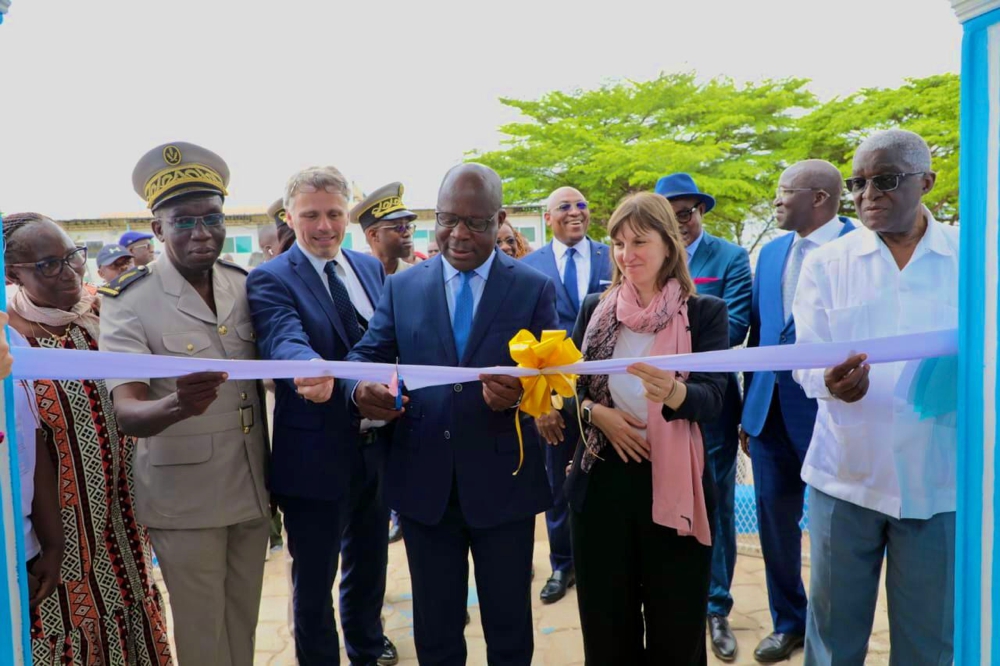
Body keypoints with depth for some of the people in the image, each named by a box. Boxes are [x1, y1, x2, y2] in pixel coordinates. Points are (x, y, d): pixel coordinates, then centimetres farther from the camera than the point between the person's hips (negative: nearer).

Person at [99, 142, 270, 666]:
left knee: (244, 621, 20)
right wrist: (177, 405, -44)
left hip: (253, 488, 4)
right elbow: (126, 412, -22)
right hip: (185, 499, -4)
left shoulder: (245, 285, 0)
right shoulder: (129, 301, -14)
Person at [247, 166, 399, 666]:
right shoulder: (270, 280, -13)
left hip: (378, 446, 6)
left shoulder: (371, 267, 5)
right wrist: (313, 371, -52)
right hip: (316, 456, -6)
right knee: (314, 578, 12)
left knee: (369, 561, 26)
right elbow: (285, 341, -32)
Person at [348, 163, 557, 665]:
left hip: (503, 482, -1)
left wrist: (521, 393, -30)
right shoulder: (401, 287, 5)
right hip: (423, 481, 2)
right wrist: (361, 390, -23)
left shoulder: (535, 288, -1)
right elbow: (367, 355, 1)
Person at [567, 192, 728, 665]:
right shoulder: (594, 309, 6)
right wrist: (596, 411, -12)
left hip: (673, 483, -2)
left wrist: (673, 392, -35)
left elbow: (713, 399, -14)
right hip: (601, 480, 3)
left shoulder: (705, 312, -3)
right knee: (606, 622, 13)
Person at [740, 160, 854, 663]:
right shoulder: (770, 253, 10)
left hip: (827, 410, -5)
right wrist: (748, 408, 11)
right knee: (775, 521, 14)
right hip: (770, 411, 6)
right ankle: (788, 622, 34)